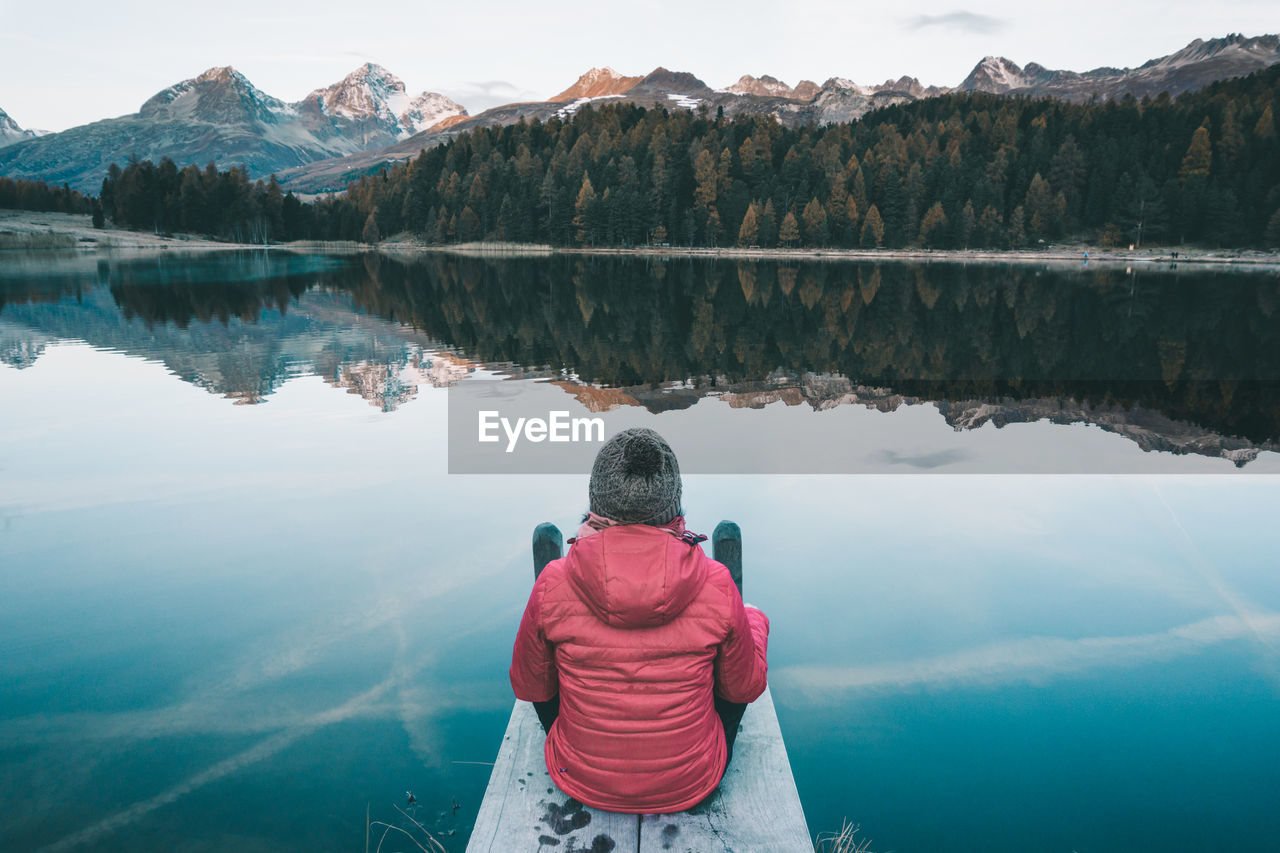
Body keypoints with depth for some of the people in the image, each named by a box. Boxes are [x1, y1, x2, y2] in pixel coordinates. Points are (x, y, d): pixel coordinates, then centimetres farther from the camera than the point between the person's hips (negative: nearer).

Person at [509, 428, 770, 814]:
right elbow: (747, 688, -6)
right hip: (691, 786, 0)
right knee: (754, 619, 20)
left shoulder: (553, 585, -23)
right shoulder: (716, 586, -24)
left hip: (581, 782, 1)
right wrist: (751, 622, 14)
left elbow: (528, 687, -6)